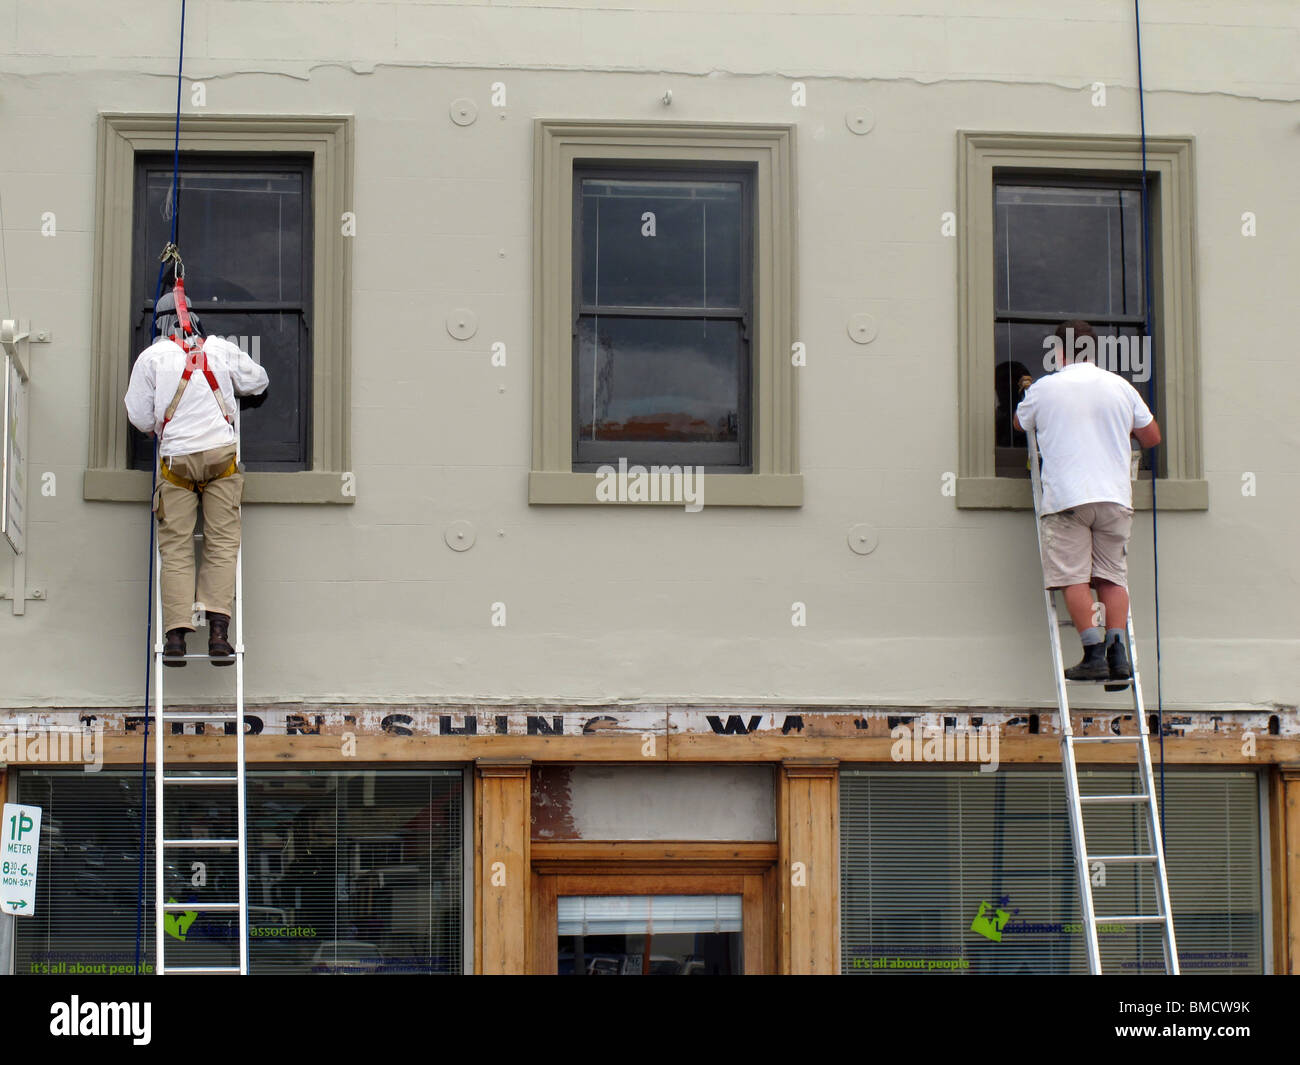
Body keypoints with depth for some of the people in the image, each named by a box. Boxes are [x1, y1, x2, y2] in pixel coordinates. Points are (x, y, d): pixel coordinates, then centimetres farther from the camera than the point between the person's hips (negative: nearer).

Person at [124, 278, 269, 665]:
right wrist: (247, 400, 45)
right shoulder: (221, 349, 8)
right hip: (221, 456, 1)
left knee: (176, 549, 1)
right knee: (222, 543, 1)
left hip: (175, 458, -1)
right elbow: (258, 382, 23)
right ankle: (218, 630, -10)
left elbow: (140, 417, 6)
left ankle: (176, 634, -6)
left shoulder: (151, 357, 3)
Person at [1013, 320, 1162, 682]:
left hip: (1066, 498, -3)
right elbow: (1152, 437, 19)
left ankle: (1094, 654, -11)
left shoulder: (1043, 389, 3)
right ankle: (1117, 651, -7)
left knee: (1075, 577, -3)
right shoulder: (1120, 387, 10)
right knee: (1112, 576, 5)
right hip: (1115, 496, 3)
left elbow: (1020, 422, 24)